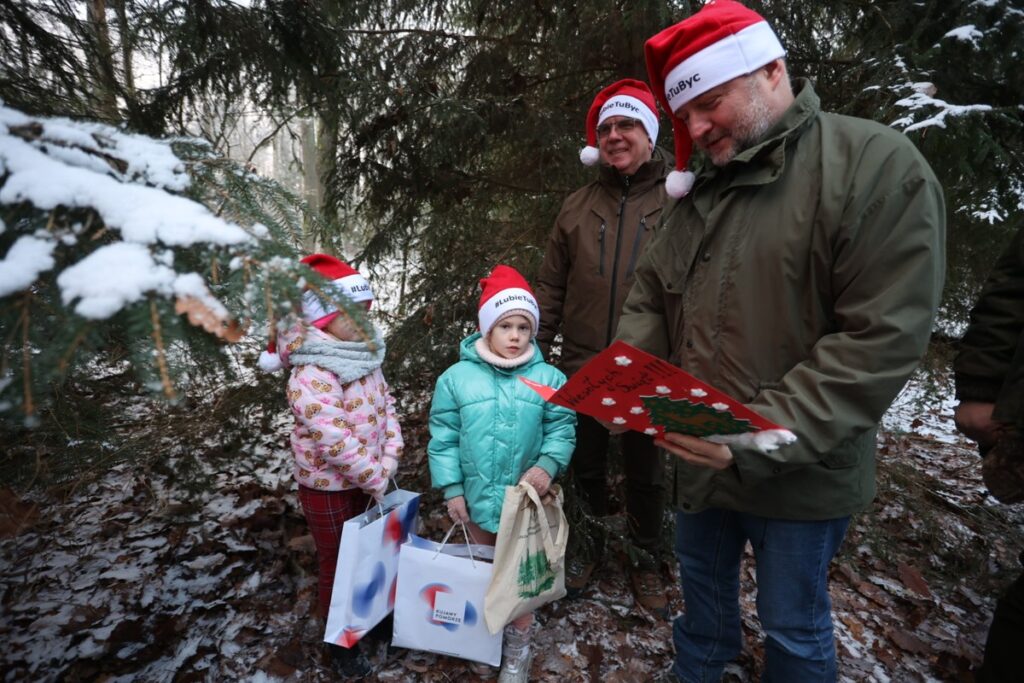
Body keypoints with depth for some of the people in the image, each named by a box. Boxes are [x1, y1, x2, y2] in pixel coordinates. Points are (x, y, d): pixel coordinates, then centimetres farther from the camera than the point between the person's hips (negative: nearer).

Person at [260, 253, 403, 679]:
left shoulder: (362, 356, -2)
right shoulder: (311, 376, -29)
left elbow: (387, 405, 1)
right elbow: (336, 442, -31)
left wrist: (390, 459, -11)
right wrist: (378, 480, -20)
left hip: (368, 480, 7)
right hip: (330, 487, -7)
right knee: (338, 564, 14)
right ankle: (340, 642, 37)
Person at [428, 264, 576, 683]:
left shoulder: (549, 379, -11)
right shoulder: (457, 377, -11)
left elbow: (562, 431, -6)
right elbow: (443, 438, -6)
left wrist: (547, 465, -23)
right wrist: (451, 488, -7)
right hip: (476, 498, 1)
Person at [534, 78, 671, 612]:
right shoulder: (578, 207, 5)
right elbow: (552, 287, 7)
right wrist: (533, 351, 3)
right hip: (582, 367, 3)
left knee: (645, 474, 15)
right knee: (586, 466, 18)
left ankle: (646, 559, 37)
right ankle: (587, 546, 41)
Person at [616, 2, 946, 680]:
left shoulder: (879, 166, -15)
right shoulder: (696, 190, 6)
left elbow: (882, 339, -21)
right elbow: (648, 299, 9)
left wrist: (761, 438, -27)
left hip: (799, 476, -6)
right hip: (696, 456, 6)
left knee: (793, 626, 15)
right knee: (703, 578, 27)